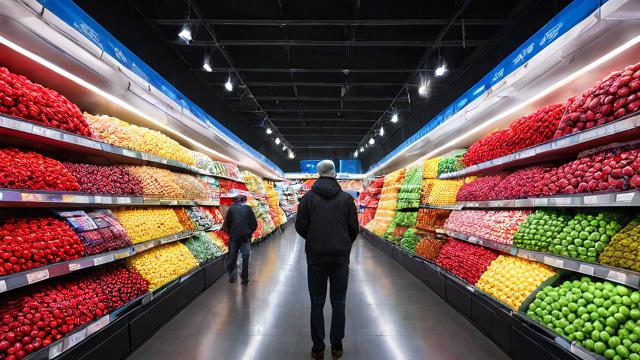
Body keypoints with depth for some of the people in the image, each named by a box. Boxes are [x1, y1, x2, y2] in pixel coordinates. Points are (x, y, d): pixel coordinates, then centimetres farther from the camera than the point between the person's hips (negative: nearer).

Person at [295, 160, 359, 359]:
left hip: (315, 257, 0)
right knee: (338, 302, 14)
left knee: (317, 303, 11)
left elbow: (300, 227, -4)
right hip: (341, 257, 1)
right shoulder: (346, 198, -3)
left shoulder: (308, 197, -5)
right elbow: (354, 228, 0)